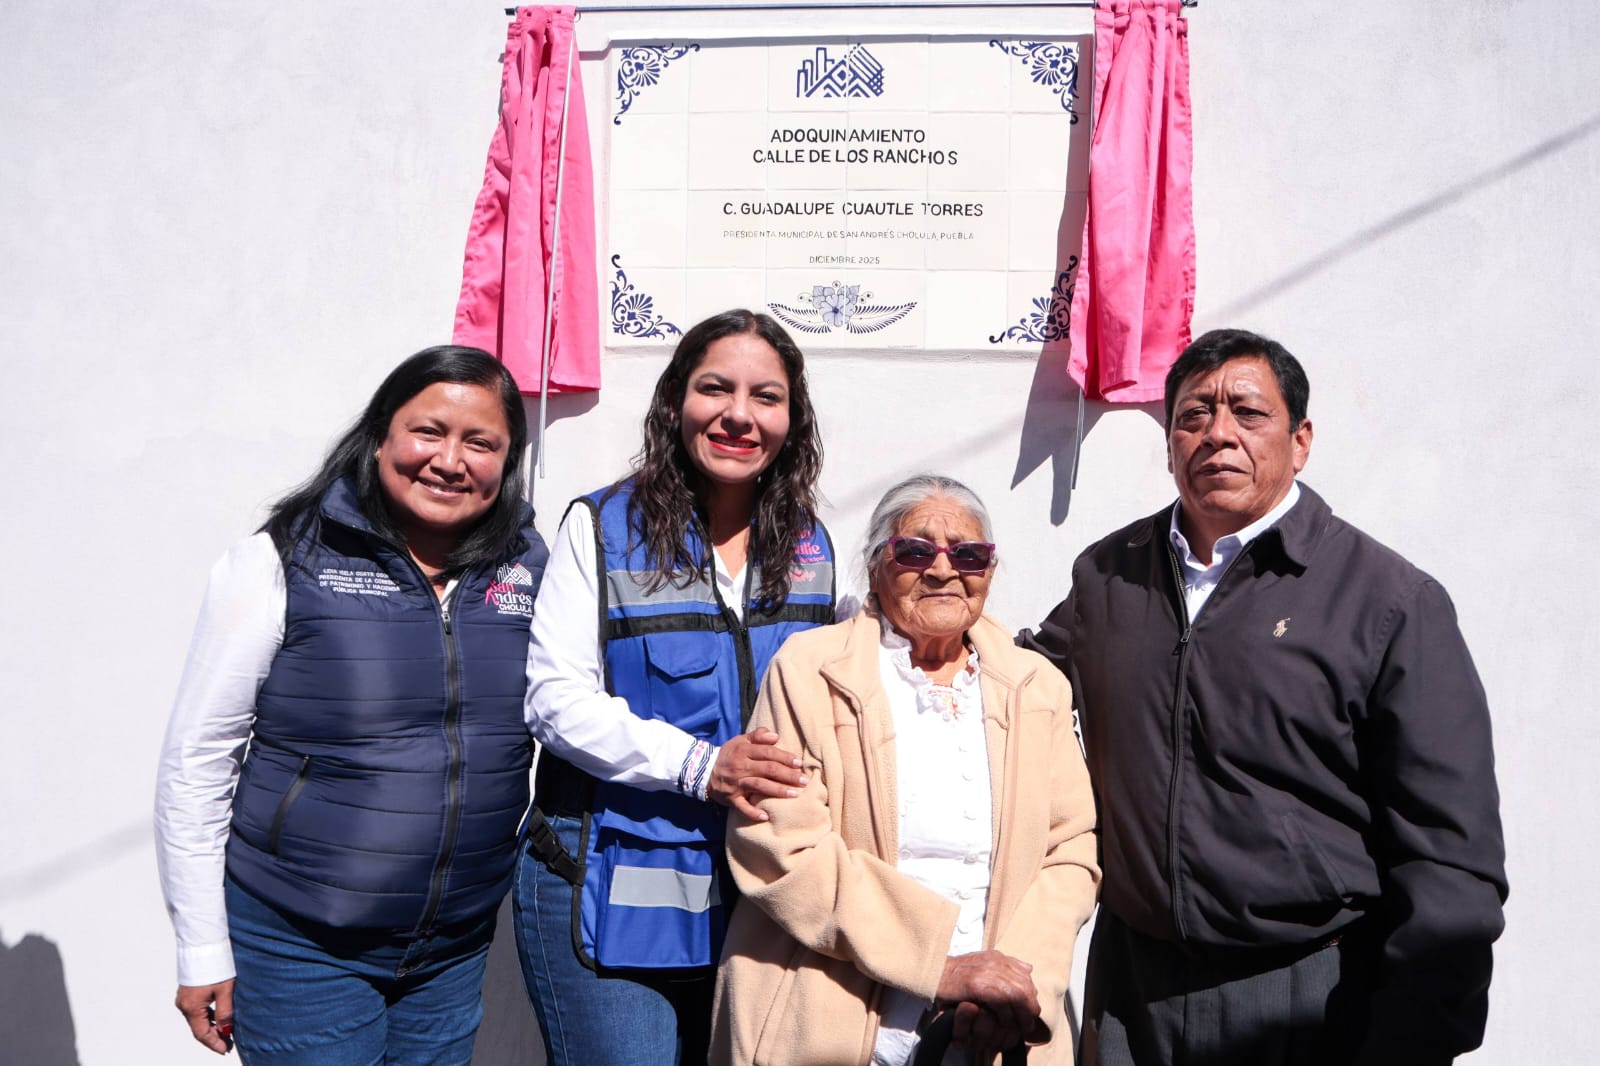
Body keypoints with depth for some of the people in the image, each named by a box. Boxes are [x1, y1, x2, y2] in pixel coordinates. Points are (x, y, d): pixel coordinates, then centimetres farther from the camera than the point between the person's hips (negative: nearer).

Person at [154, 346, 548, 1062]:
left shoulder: (532, 571, -2)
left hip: (456, 951, 4)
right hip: (297, 948, -3)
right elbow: (195, 762, -6)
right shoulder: (284, 563, -10)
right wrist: (202, 951, -5)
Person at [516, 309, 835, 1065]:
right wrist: (699, 765, -23)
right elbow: (555, 698, -11)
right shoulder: (602, 527, -5)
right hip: (610, 898, -4)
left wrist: (791, 776, -4)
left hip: (759, 899, 4)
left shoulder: (808, 546, 8)